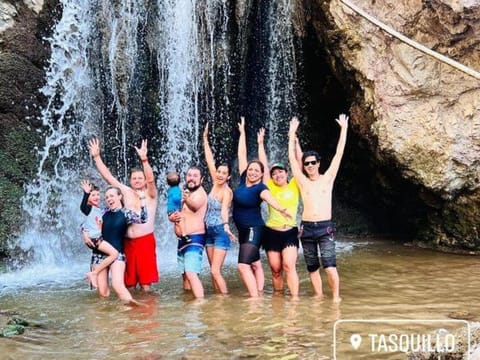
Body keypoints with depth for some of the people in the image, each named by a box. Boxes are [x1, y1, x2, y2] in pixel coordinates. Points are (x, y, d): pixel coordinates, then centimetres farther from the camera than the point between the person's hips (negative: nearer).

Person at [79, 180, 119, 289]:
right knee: (114, 253, -22)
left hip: (99, 238, 9)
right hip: (93, 238, -9)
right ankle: (93, 274, -17)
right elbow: (82, 207, -32)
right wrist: (86, 193, -40)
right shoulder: (89, 208, -7)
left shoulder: (101, 211, 17)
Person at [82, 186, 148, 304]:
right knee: (102, 292, 0)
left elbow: (143, 219, -20)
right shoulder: (103, 213, 10)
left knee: (117, 285, -27)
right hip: (101, 253, 4)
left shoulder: (126, 213, -1)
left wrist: (142, 199, -20)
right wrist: (85, 234, 2)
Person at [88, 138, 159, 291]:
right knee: (128, 282, 9)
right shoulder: (126, 192, 8)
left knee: (146, 280, -3)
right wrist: (96, 156, 0)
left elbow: (151, 179, -22)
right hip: (128, 242, 4)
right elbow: (108, 176, 7)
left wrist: (144, 159, -36)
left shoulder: (150, 194, -2)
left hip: (145, 241, -4)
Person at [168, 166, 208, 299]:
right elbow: (171, 215, 11)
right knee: (185, 274, 15)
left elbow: (195, 206, -37)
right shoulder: (185, 193, 13)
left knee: (191, 274, -22)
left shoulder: (200, 193, -13)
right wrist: (173, 217, -14)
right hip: (182, 239, 9)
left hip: (194, 239, -9)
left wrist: (187, 200, -60)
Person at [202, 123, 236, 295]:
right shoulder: (215, 184, 4)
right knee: (214, 271, 9)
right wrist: (205, 139, 10)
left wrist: (226, 226, -50)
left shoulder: (227, 191, -14)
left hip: (220, 232, -7)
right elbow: (209, 160, 7)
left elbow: (224, 209, -32)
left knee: (215, 271, -11)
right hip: (209, 231, 7)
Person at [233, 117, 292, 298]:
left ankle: (255, 298, -16)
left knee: (243, 265, -17)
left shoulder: (261, 188, -16)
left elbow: (269, 198, -38)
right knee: (255, 264, 13)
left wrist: (280, 209, -59)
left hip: (254, 229, -7)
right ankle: (259, 295, 18)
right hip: (242, 229, 7)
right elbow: (241, 154, 6)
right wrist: (242, 132, 11)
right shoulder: (243, 179, 0)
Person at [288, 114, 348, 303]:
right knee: (312, 267, 8)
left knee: (329, 265, -11)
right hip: (306, 228, 2)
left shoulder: (327, 178, 4)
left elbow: (339, 154, 1)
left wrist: (343, 128, 0)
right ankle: (319, 295, 21)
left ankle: (336, 296, 3)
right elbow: (291, 158, 5)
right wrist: (292, 134, 7)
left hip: (325, 227, -2)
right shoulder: (302, 181, 7)